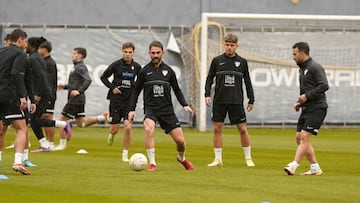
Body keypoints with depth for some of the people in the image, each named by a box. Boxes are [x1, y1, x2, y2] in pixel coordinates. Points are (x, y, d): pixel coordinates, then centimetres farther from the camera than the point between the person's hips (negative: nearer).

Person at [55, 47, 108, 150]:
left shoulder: (80, 68, -14)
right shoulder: (76, 67, 17)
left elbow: (88, 80, -29)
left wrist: (79, 91, -30)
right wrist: (65, 86, 18)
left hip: (76, 99, -10)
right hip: (76, 99, 10)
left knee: (62, 119, -2)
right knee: (80, 123, 13)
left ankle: (62, 144, 4)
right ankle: (101, 118, 8)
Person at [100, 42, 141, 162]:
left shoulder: (137, 67, 1)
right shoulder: (116, 65, -6)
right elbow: (103, 77, 5)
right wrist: (112, 87, -8)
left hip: (129, 101, 1)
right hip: (116, 99, -1)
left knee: (128, 127, -13)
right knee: (114, 129, 1)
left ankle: (125, 154, -1)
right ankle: (112, 135, 41)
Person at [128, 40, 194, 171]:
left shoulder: (168, 71, 7)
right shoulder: (144, 71, 3)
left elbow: (177, 90, 15)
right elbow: (136, 91, 9)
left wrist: (185, 105, 1)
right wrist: (132, 109, 2)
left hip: (167, 109, 2)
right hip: (150, 108, -2)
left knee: (180, 140, -3)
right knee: (148, 129, -34)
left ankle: (181, 158, 33)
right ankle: (152, 163, -24)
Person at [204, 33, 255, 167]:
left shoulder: (242, 62, 6)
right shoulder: (217, 61, 5)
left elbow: (247, 82, 10)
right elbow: (209, 79, 8)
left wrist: (251, 100, 8)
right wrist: (207, 94, -6)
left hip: (236, 101, 0)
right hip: (219, 101, 0)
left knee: (243, 129, -2)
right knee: (217, 129, -1)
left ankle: (248, 158, 9)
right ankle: (218, 159, 7)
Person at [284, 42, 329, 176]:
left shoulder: (315, 68, -12)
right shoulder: (302, 69, 18)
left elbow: (324, 86, -22)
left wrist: (307, 96, -20)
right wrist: (299, 102, 11)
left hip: (317, 108, -10)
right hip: (306, 109, 10)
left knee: (304, 137, -15)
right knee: (299, 138, 7)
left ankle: (293, 166, -22)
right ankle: (315, 168, 11)